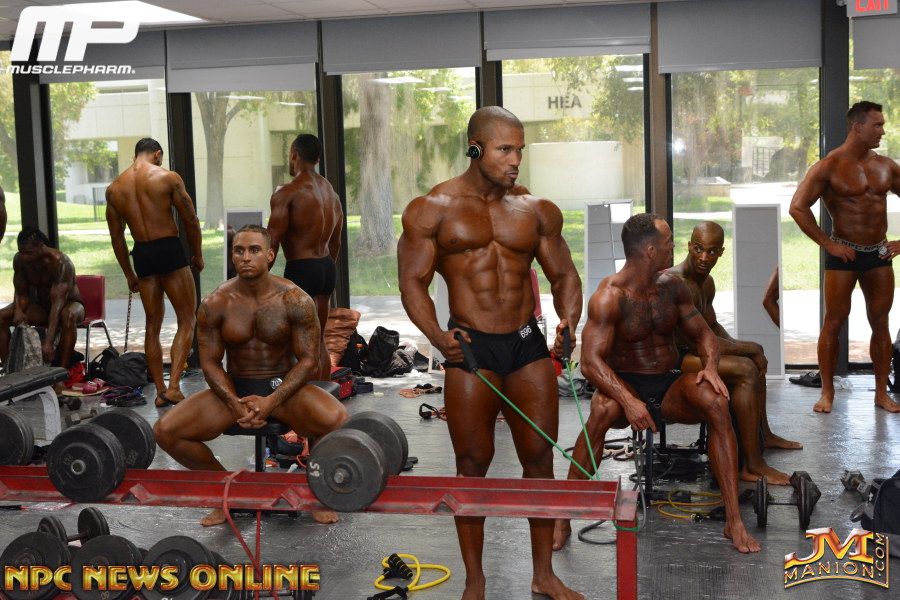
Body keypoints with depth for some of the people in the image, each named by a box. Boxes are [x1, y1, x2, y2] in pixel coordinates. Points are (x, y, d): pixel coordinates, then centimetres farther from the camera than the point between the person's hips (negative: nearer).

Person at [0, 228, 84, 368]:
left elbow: (58, 302, -36)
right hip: (41, 307, 6)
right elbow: (21, 292, -1)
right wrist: (18, 309, -28)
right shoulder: (19, 260, -11)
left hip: (69, 304, -6)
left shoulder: (60, 262, -30)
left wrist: (48, 342, -45)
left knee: (68, 315, -41)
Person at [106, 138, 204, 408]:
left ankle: (160, 391, 15)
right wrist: (197, 255, 11)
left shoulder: (114, 189, 8)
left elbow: (116, 236, 11)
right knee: (187, 320, 4)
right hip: (169, 250, -4)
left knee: (153, 324, 14)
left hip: (141, 254, 4)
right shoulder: (168, 178, -5)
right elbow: (191, 220, -3)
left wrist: (129, 274, 20)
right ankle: (173, 386, -9)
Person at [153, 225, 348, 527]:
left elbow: (308, 359, -10)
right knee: (165, 431, -17)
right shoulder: (215, 304, -7)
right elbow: (210, 362, -2)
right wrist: (234, 403, -19)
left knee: (337, 421, -33)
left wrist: (270, 402, -22)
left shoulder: (295, 300, -12)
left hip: (285, 387, -2)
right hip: (234, 388, 2)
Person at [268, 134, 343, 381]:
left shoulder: (287, 193, -12)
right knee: (319, 341, 16)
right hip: (327, 268, 8)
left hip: (301, 269, -8)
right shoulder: (331, 191, 13)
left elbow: (272, 241, -16)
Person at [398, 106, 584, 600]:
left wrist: (569, 318, -9)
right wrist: (435, 334, -22)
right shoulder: (432, 209, -2)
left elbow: (563, 274, 12)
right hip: (472, 348, -3)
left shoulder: (538, 210, 7)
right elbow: (413, 281, -4)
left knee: (539, 458, 8)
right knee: (473, 465, 3)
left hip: (529, 344, 3)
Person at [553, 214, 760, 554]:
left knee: (715, 401, -28)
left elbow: (702, 334, 12)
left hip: (669, 387, 4)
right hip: (625, 384, -4)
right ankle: (562, 519, -29)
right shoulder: (609, 296, -14)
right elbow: (591, 361, -22)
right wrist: (628, 400, -37)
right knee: (604, 408, -38)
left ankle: (734, 521, -26)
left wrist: (710, 366, -11)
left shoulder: (672, 286, 4)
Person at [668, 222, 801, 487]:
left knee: (754, 358, 23)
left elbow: (713, 326, 22)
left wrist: (745, 348, 4)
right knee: (745, 369, -24)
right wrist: (750, 348, -16)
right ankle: (753, 465, -23)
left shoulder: (706, 282, 10)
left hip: (687, 351, 11)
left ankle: (763, 434, 38)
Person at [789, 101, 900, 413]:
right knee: (834, 322, -1)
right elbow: (798, 207, -15)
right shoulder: (829, 167, -8)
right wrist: (828, 244, -14)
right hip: (844, 254, -5)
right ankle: (827, 392, 9)